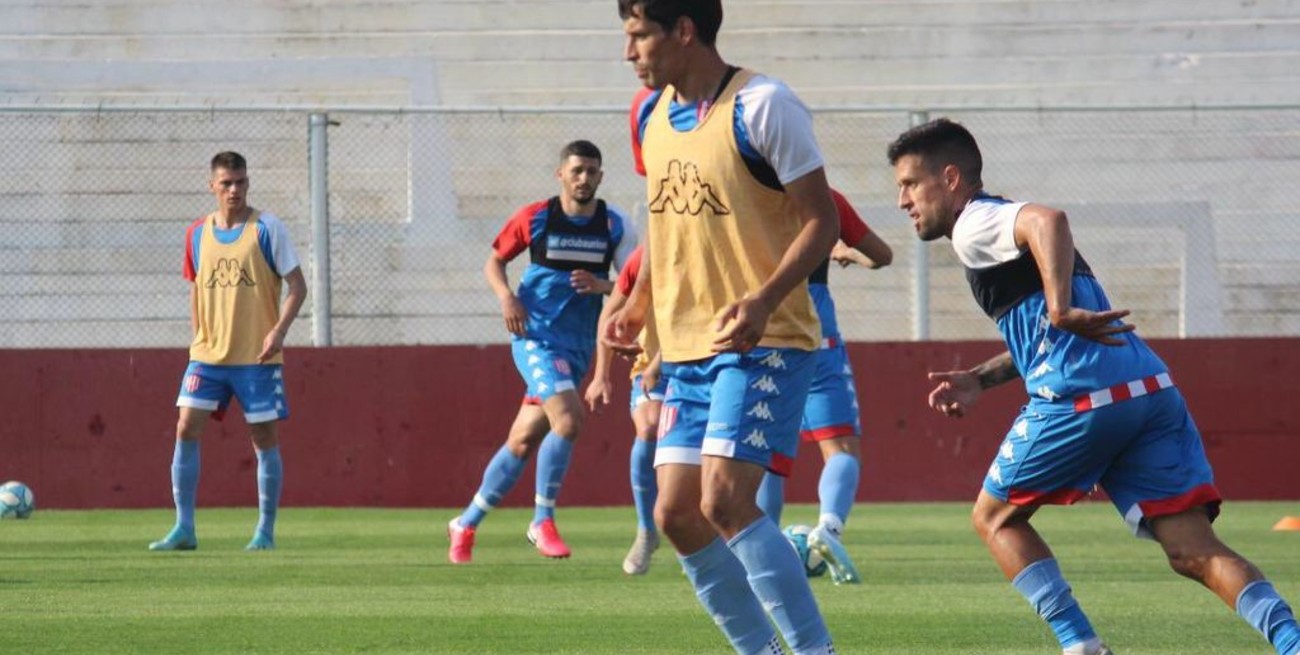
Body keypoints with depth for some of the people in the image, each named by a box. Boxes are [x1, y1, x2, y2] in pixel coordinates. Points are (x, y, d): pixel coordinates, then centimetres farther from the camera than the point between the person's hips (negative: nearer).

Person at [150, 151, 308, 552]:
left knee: (265, 439, 1)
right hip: (208, 354, 3)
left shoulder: (267, 229, -4)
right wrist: (199, 338, 11)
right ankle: (184, 529, -4)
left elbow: (297, 286, -4)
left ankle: (265, 531, 11)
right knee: (186, 430, -8)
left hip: (258, 356, -3)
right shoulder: (198, 234, 7)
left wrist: (279, 330, -17)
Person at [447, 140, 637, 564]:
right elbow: (495, 261, 9)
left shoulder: (613, 226, 1)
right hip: (536, 336, -4)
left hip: (578, 348, 4)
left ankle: (466, 525, 22)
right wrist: (507, 297, -11)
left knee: (523, 442, 8)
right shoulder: (535, 218, -4)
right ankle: (543, 521, -12)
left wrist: (602, 286, -19)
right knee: (567, 419, -26)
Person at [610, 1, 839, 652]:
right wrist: (637, 304, 14)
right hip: (686, 348, 8)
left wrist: (763, 300, -27)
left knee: (724, 500, -20)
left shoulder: (762, 106, -14)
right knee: (676, 513, 4)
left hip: (763, 345, -8)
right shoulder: (651, 114, 9)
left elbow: (819, 220, -14)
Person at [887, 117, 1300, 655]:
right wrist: (980, 379, 31)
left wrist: (1061, 311, -27)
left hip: (1081, 402, -8)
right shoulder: (1004, 224, 30)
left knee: (995, 518, 14)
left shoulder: (974, 225, 2)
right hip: (1152, 390, 8)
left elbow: (1048, 220, -21)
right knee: (1195, 551, -1)